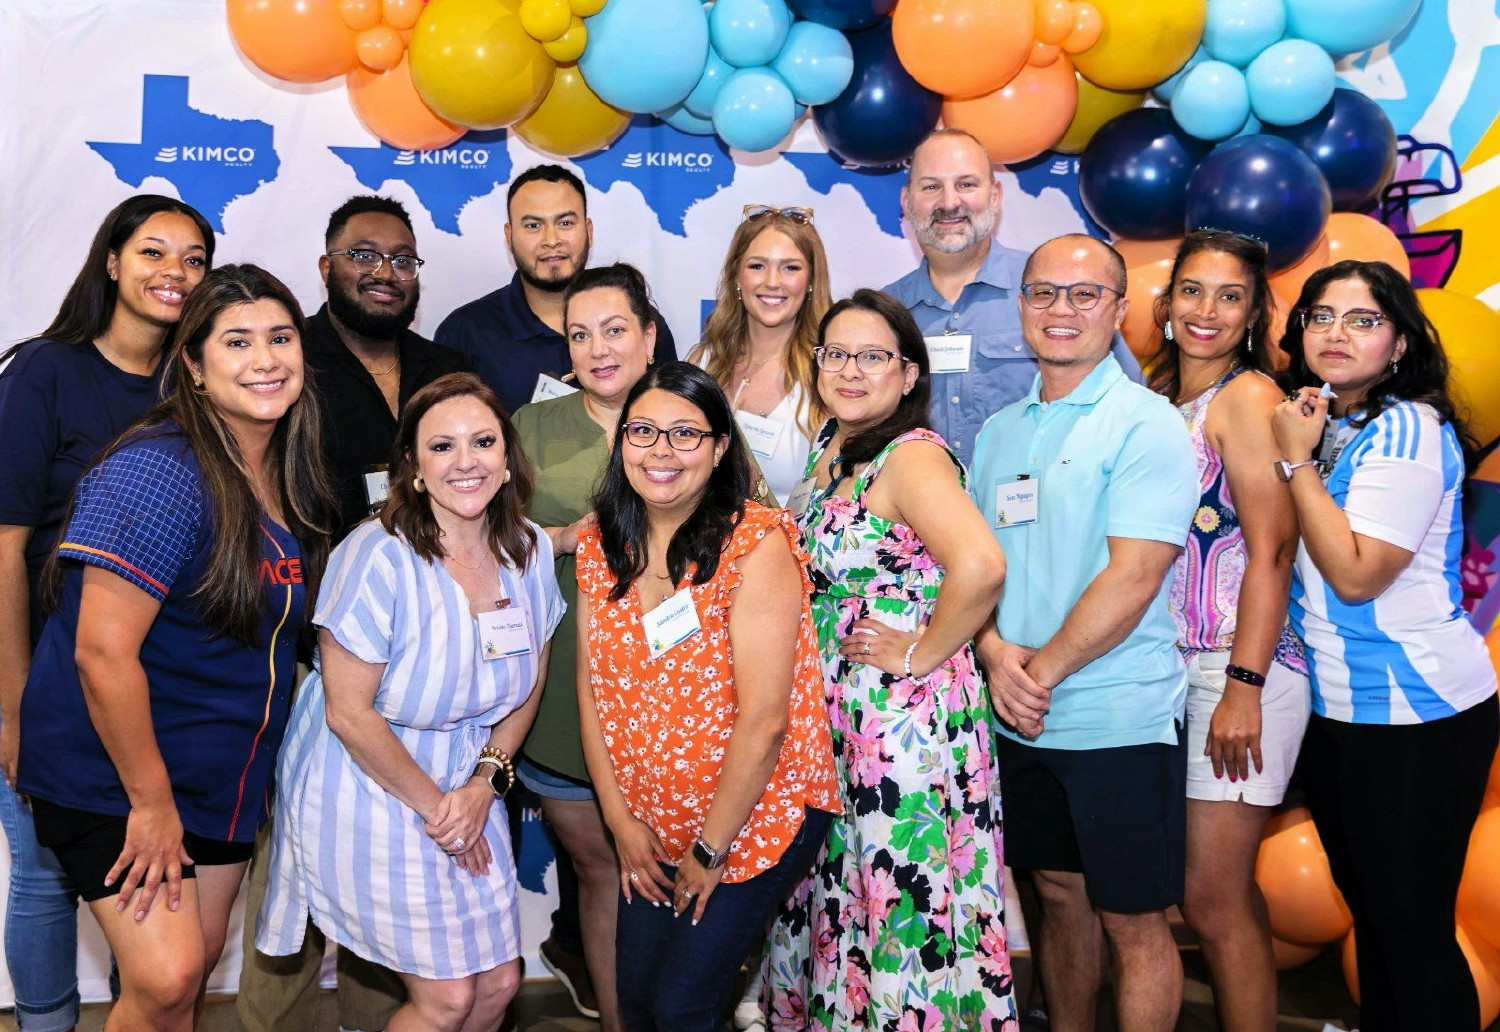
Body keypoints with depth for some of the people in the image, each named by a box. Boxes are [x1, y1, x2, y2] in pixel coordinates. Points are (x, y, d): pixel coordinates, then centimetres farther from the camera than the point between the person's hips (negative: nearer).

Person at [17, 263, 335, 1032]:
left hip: (222, 775, 7)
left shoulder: (289, 477, 2)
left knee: (201, 962, 15)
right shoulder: (159, 472, -22)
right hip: (113, 774, -7)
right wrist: (151, 802, -18)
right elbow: (102, 654, -25)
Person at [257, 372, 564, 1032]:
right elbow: (348, 712, -19)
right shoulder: (378, 558, -22)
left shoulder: (531, 550, -4)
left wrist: (484, 782, -3)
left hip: (467, 789, 6)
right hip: (369, 791, -6)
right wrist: (433, 805, -12)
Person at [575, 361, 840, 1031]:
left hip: (757, 817, -5)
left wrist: (710, 849, -16)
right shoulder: (600, 549, 0)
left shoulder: (757, 545, -19)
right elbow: (592, 690, 2)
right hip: (653, 831, 6)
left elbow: (763, 718, -21)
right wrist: (622, 822, -3)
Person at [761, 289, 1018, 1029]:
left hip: (906, 714, -8)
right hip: (831, 711, 9)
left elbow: (981, 566, -33)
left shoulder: (913, 456, -17)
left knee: (900, 899, 4)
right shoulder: (826, 453, 9)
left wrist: (922, 653, -21)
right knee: (838, 893, 19)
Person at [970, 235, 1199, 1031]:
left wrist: (1043, 671, -14)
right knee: (1058, 895, 19)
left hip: (1117, 719, -6)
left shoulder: (1146, 424, -10)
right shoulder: (999, 432, 10)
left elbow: (1132, 578, -18)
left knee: (1132, 921, 5)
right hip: (1021, 720, 6)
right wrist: (996, 653, -8)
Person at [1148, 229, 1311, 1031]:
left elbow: (1271, 549, -15)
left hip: (1238, 666, -7)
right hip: (1169, 664, 7)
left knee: (1210, 901, -2)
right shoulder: (1158, 397, 13)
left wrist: (1243, 687, -19)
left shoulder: (1247, 395, -8)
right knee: (1227, 891, 17)